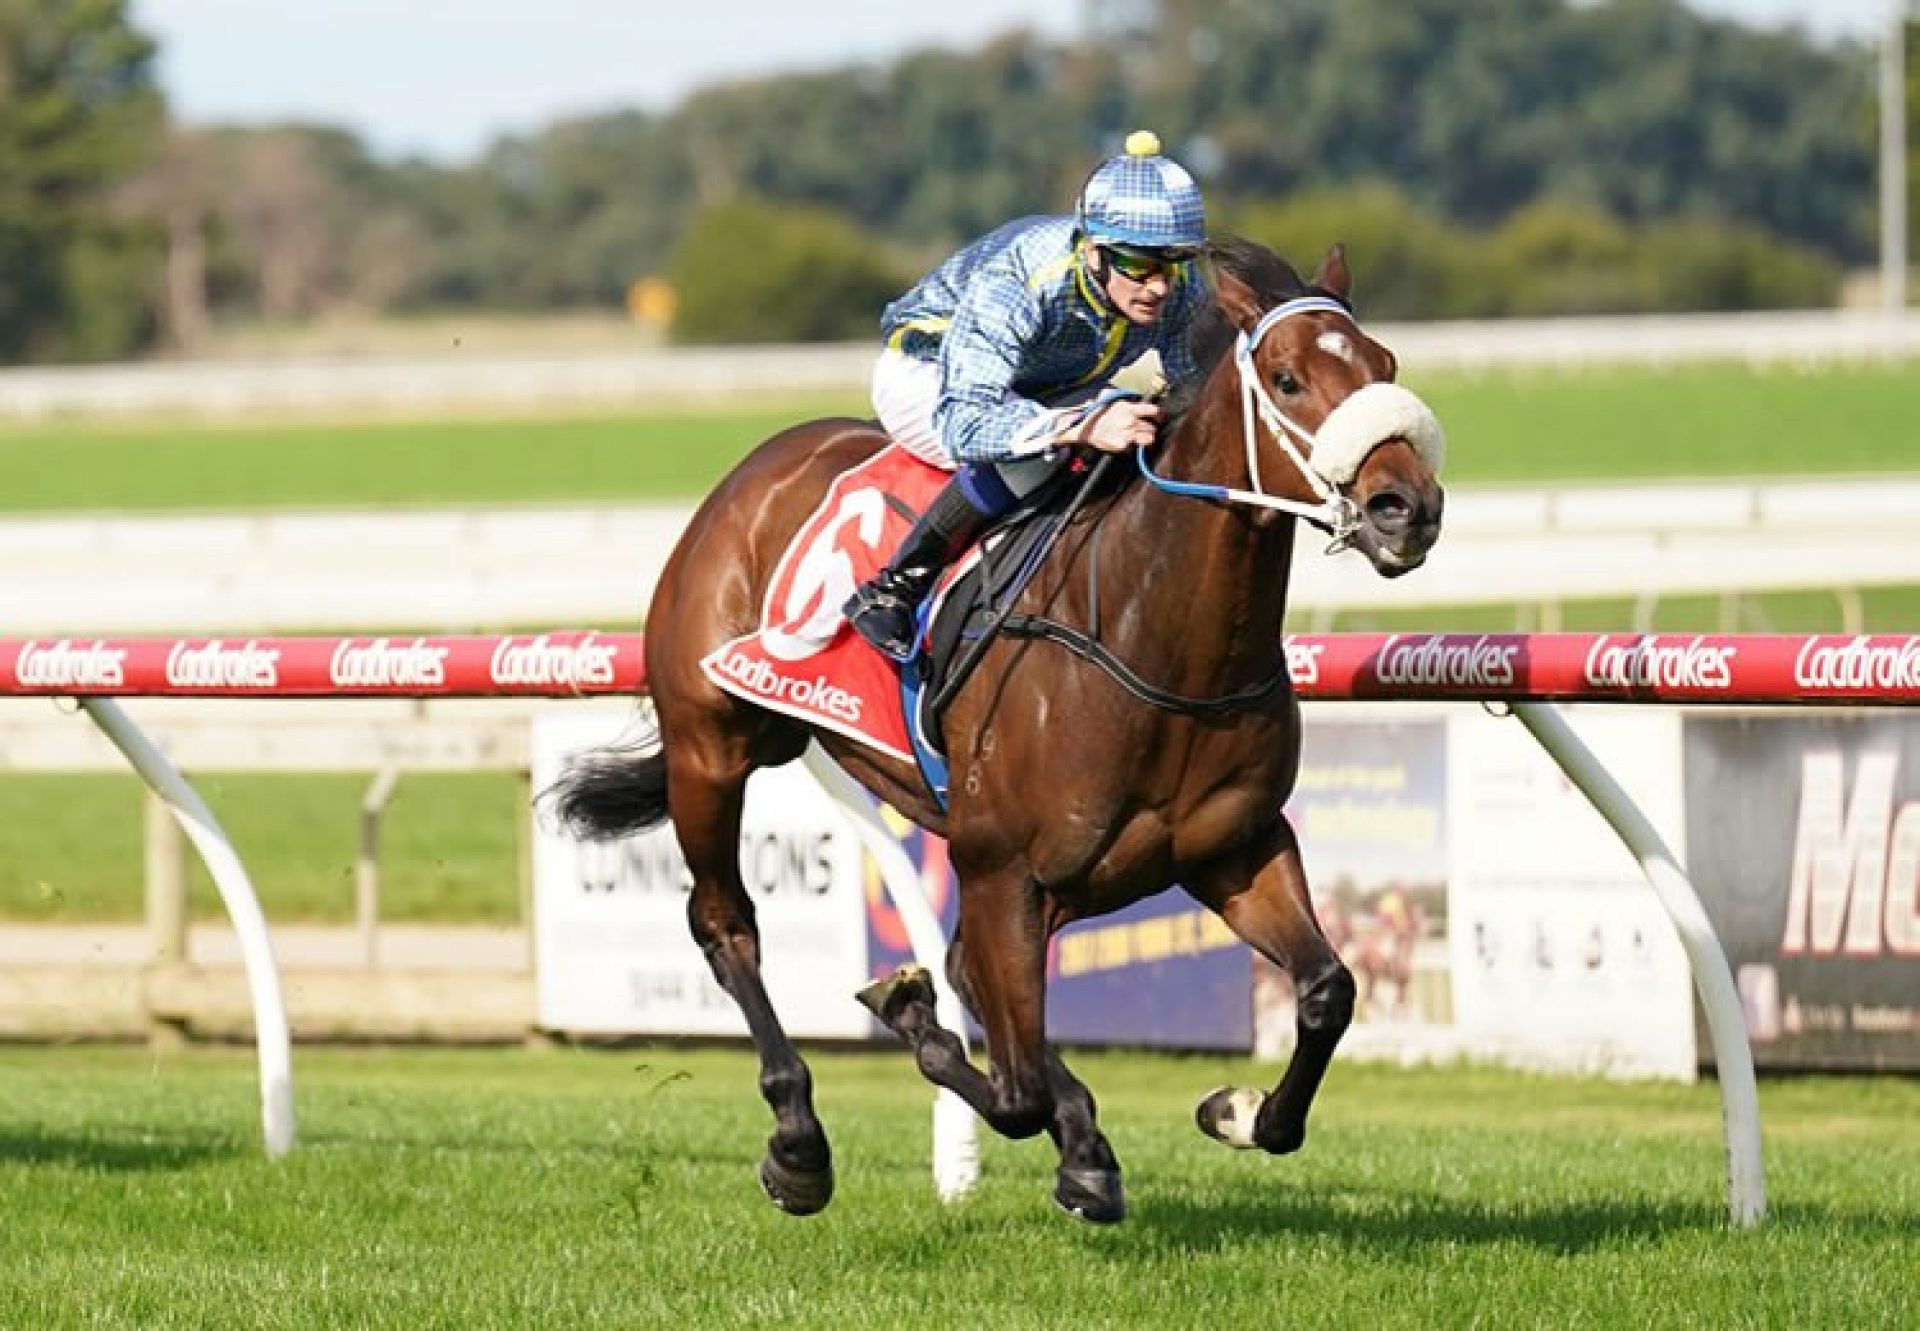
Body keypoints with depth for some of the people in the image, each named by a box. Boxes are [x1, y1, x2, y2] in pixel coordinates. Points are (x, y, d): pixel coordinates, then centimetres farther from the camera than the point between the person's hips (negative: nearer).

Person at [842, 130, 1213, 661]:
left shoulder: (1181, 288, -24)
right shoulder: (1011, 284, -42)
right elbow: (961, 419, -51)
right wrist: (1083, 425, -65)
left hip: (1050, 387, 7)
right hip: (928, 376, -7)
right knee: (1032, 452, -37)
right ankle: (893, 588, -24)